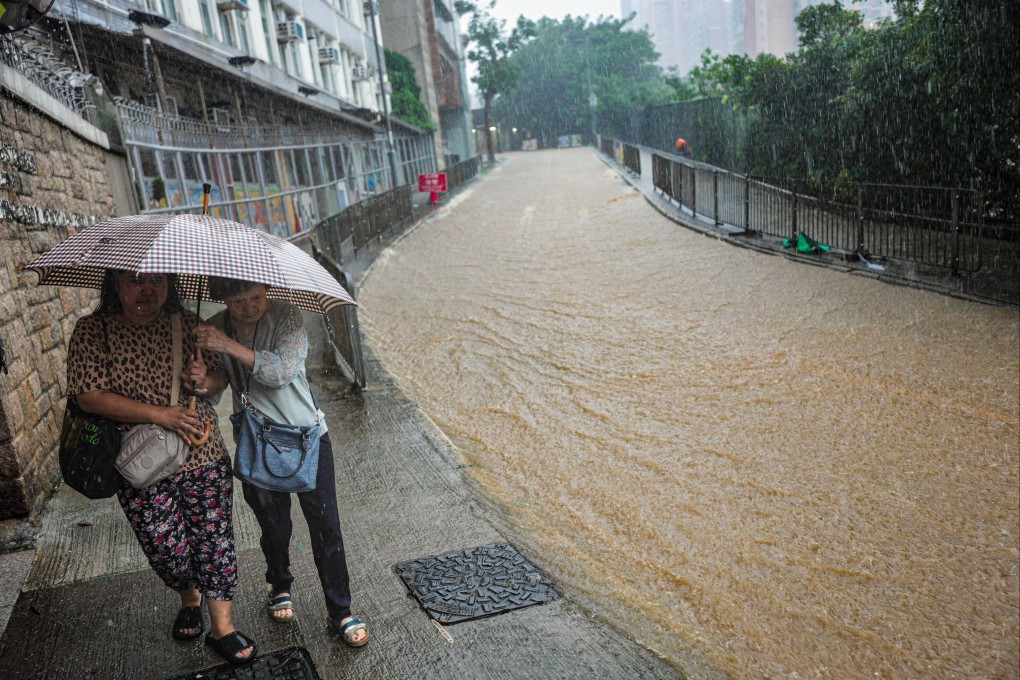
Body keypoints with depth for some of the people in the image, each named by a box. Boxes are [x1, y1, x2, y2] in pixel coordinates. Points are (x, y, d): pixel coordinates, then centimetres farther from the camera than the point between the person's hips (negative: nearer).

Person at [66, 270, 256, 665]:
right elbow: (89, 395, -15)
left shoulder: (188, 323, 1)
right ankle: (189, 599, 40)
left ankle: (222, 628, 20)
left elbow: (220, 372, 10)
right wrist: (160, 414, -20)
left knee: (215, 539, 5)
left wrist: (205, 380, -14)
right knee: (167, 550, 7)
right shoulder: (92, 331, -6)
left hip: (203, 457, 2)